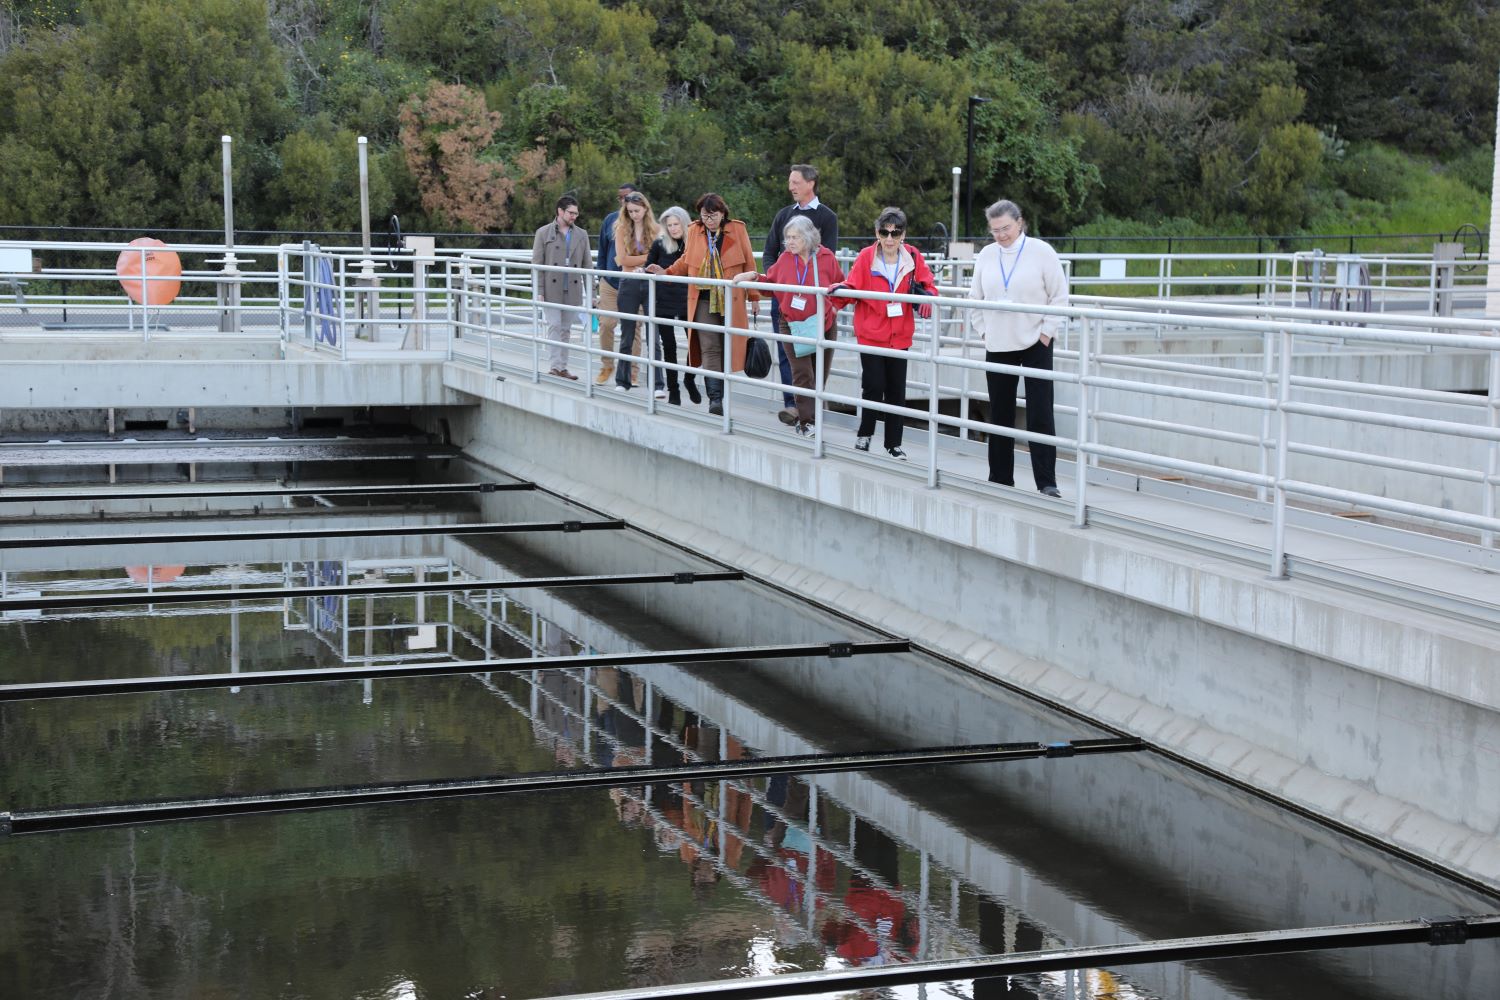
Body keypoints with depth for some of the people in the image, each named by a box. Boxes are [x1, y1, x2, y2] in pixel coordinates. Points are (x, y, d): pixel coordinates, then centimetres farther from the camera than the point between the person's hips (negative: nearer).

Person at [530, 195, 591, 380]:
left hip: (572, 291, 3)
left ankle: (562, 367, 12)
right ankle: (555, 367, -9)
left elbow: (587, 265, 11)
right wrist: (538, 291, -9)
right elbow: (537, 264, -2)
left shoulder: (581, 235, 10)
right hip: (551, 291, -3)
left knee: (566, 330, 7)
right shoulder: (544, 233, 1)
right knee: (554, 327, -8)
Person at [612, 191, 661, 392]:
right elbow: (622, 259, -4)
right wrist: (646, 257, -6)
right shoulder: (622, 229, 4)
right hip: (629, 285, 1)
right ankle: (622, 380, 16)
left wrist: (632, 260, -8)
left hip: (650, 283, -1)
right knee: (627, 335, 7)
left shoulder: (655, 230, 4)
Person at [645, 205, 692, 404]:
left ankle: (689, 379, 20)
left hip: (688, 302, 0)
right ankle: (673, 390, 15)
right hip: (664, 303, 0)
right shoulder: (660, 245, -1)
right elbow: (647, 271, 7)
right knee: (669, 346, 4)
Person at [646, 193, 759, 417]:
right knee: (710, 349, -8)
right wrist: (666, 272, 4)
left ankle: (719, 394, 16)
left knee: (727, 348, 5)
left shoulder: (737, 230, 0)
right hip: (704, 300, 1)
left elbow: (749, 264, 3)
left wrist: (754, 296, 3)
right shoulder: (694, 231, 6)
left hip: (730, 301, -1)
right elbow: (686, 261, 19)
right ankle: (715, 398, -13)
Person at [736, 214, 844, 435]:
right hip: (792, 326, 0)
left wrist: (835, 306, -7)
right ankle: (806, 419, -10)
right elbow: (772, 281, 11)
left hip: (823, 326, 1)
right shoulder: (785, 259, -1)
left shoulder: (826, 258, -6)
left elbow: (841, 285, 5)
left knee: (819, 375, 8)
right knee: (802, 374, -10)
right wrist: (754, 276, -4)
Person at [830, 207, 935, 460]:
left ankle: (893, 443, 19)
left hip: (900, 335, 3)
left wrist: (925, 294, -20)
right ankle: (864, 434, 19)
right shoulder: (866, 257, -9)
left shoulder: (912, 258, -3)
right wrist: (840, 291, -27)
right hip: (871, 333, -2)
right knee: (873, 387, -3)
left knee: (896, 391, 8)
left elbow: (928, 286, 2)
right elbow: (853, 288, -5)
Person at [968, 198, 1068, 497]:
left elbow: (1059, 296, -3)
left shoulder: (1041, 252, -6)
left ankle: (1047, 483, -4)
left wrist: (1047, 331, -7)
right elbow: (976, 297, 15)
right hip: (998, 346, 4)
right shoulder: (987, 255, 4)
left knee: (1040, 415, -6)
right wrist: (984, 330, 7)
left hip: (1035, 345, -4)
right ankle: (1000, 479, 19)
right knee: (1000, 414, 9)